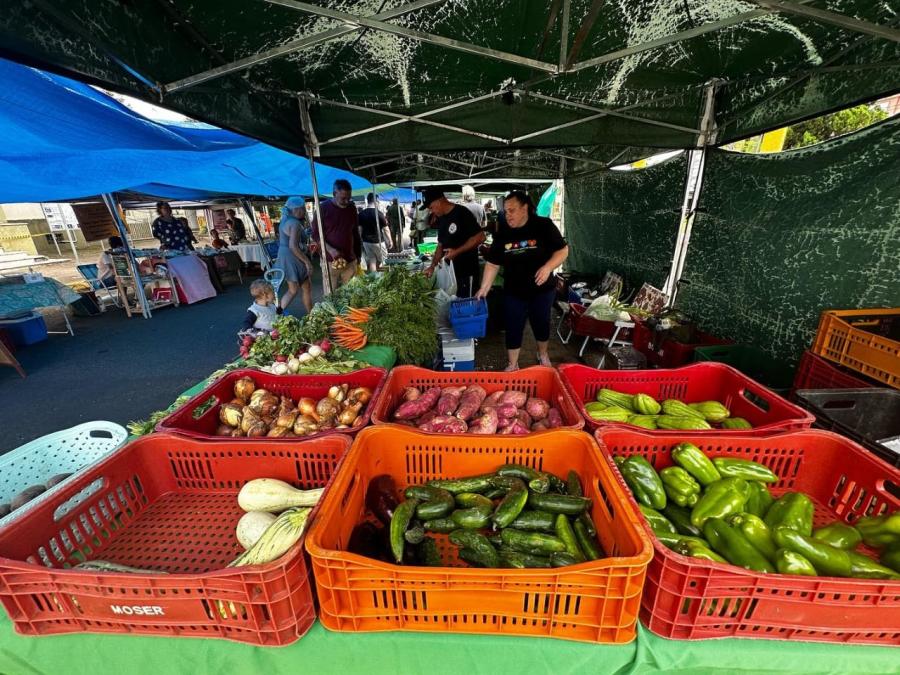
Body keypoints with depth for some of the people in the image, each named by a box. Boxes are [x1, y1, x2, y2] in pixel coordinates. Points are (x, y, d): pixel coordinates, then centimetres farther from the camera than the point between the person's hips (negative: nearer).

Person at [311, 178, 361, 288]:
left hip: (350, 259, 4)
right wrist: (330, 250, -18)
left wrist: (358, 254, 16)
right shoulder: (323, 208, -5)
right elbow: (316, 235, -3)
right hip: (331, 260, -3)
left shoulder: (351, 207, 7)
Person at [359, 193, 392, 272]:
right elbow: (386, 229, -9)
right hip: (378, 241, -4)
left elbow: (359, 229, 2)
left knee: (371, 262, 6)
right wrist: (390, 241, 3)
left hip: (366, 242, 4)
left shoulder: (361, 214, -1)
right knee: (380, 262, 13)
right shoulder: (379, 213, -14)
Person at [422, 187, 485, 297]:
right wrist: (432, 266, 8)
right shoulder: (441, 220, 12)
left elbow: (480, 237, -17)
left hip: (466, 269, -7)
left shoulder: (462, 213, -12)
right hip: (449, 270, 8)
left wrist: (457, 251, -19)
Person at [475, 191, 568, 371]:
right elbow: (493, 263, 1)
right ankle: (512, 365, 24)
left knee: (541, 324, 15)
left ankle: (543, 354, 43)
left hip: (542, 289, -1)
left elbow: (563, 250, -7)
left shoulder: (543, 226, -10)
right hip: (513, 292, 2)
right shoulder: (502, 233, -2)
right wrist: (484, 288, -4)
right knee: (513, 328, 7)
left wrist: (548, 267, -24)